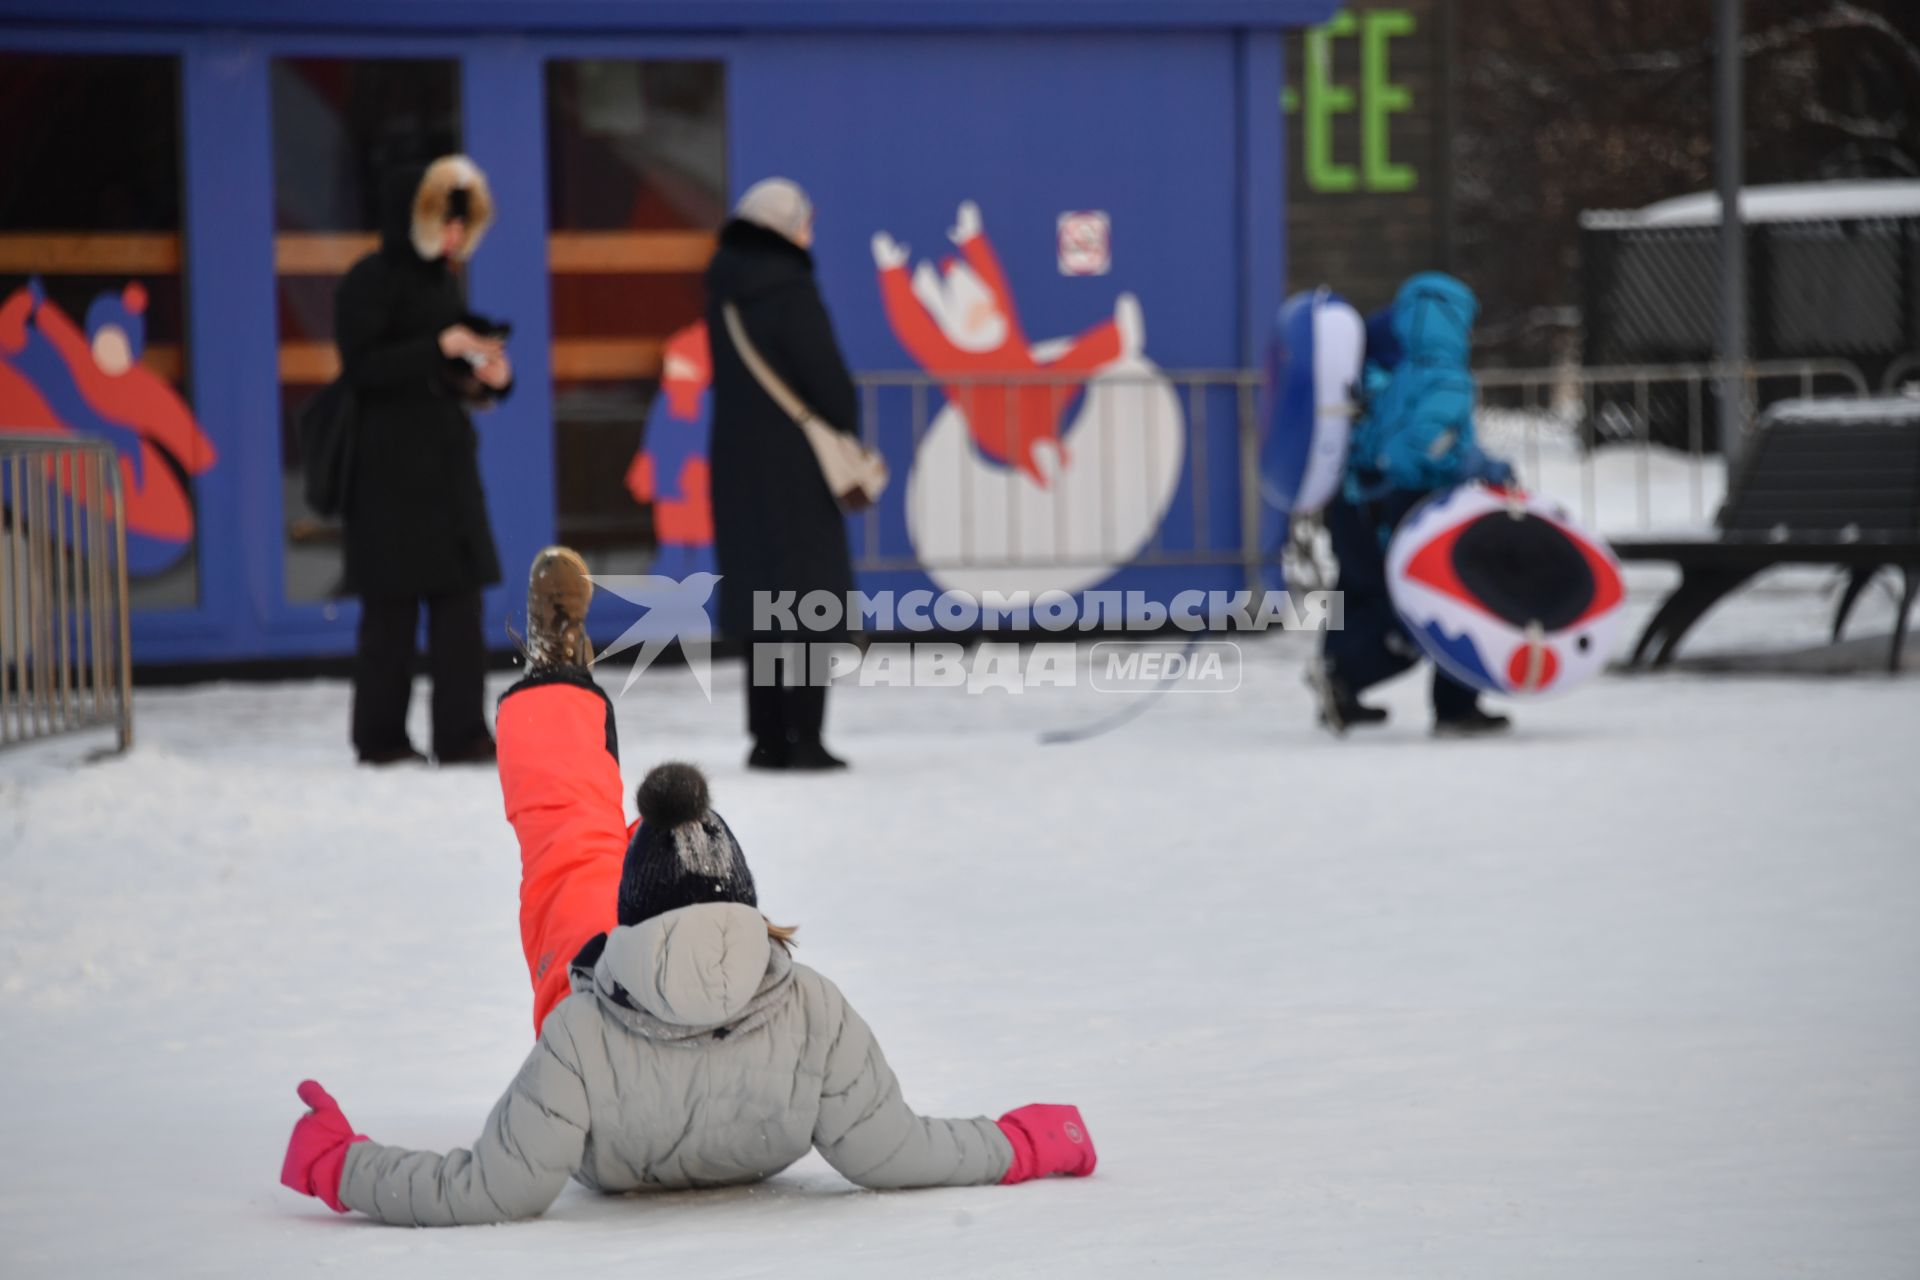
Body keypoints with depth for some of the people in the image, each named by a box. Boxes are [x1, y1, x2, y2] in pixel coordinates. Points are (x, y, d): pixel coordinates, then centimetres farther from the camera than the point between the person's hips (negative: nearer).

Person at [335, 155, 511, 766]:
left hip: (447, 456, 7)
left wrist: (489, 376, 0)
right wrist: (437, 349, -20)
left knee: (459, 594, 2)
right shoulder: (371, 280, -8)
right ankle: (380, 735, 5)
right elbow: (362, 367, -15)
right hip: (390, 462, -7)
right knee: (393, 602, -3)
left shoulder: (441, 280, 15)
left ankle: (461, 733, 2)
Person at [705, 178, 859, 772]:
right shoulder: (789, 288, -15)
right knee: (808, 595, -1)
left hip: (737, 461, 7)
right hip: (796, 465, -7)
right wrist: (847, 432, 3)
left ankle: (768, 738, 13)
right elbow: (827, 375, -15)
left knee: (760, 599, 11)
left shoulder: (725, 289, 7)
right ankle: (803, 739, -3)